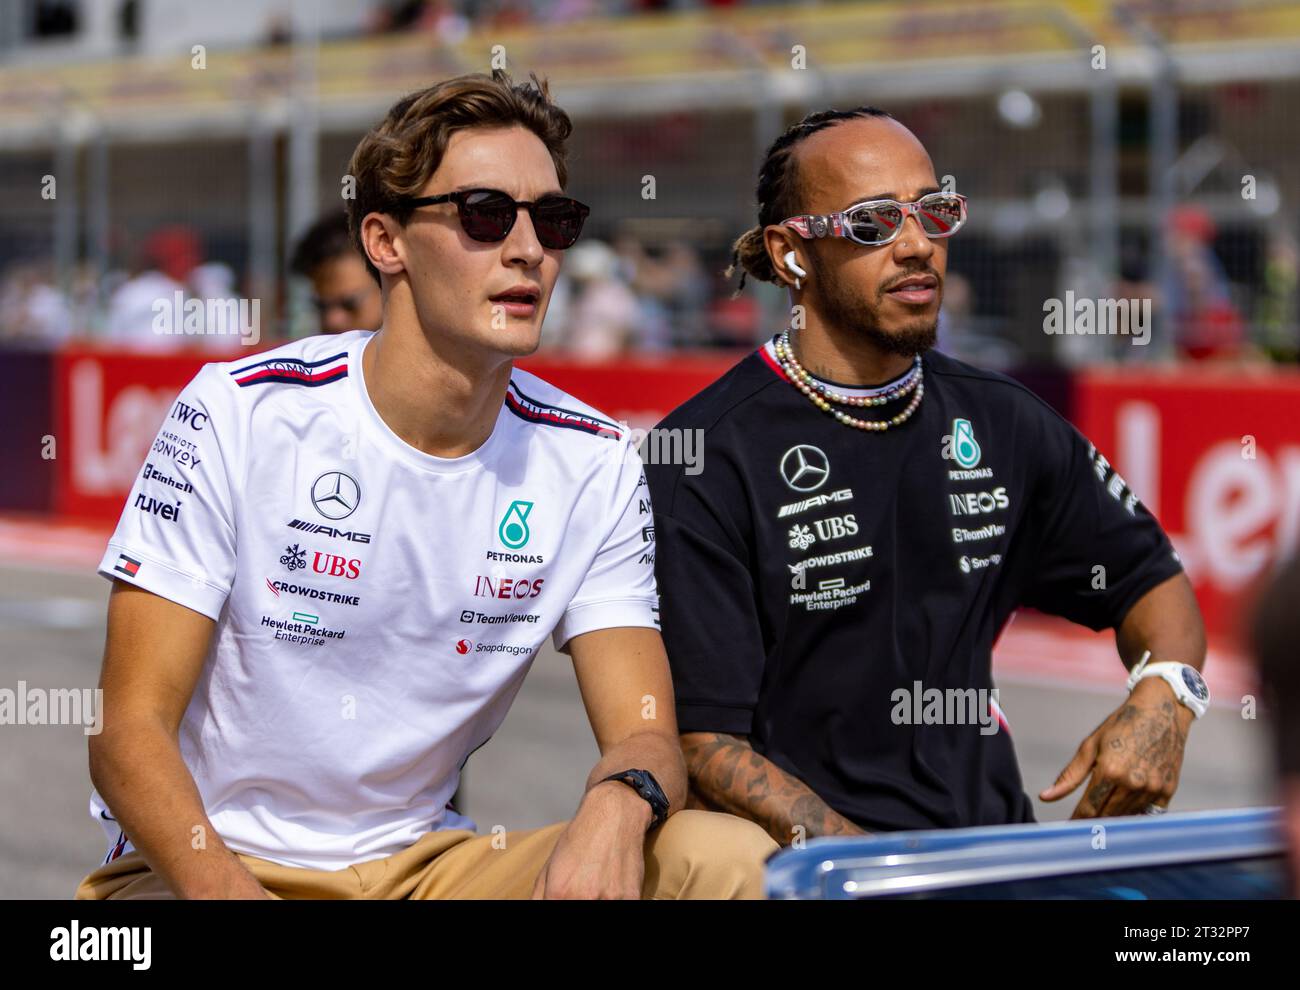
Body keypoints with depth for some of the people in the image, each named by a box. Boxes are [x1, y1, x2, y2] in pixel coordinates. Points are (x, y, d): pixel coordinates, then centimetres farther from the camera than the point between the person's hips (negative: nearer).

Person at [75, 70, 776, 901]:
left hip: (425, 861, 4)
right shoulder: (242, 414, -9)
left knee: (733, 858, -18)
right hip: (210, 866, -4)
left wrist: (618, 804, -30)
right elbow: (130, 728, -11)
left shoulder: (592, 465, 2)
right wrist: (227, 888, -31)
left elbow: (645, 735, -3)